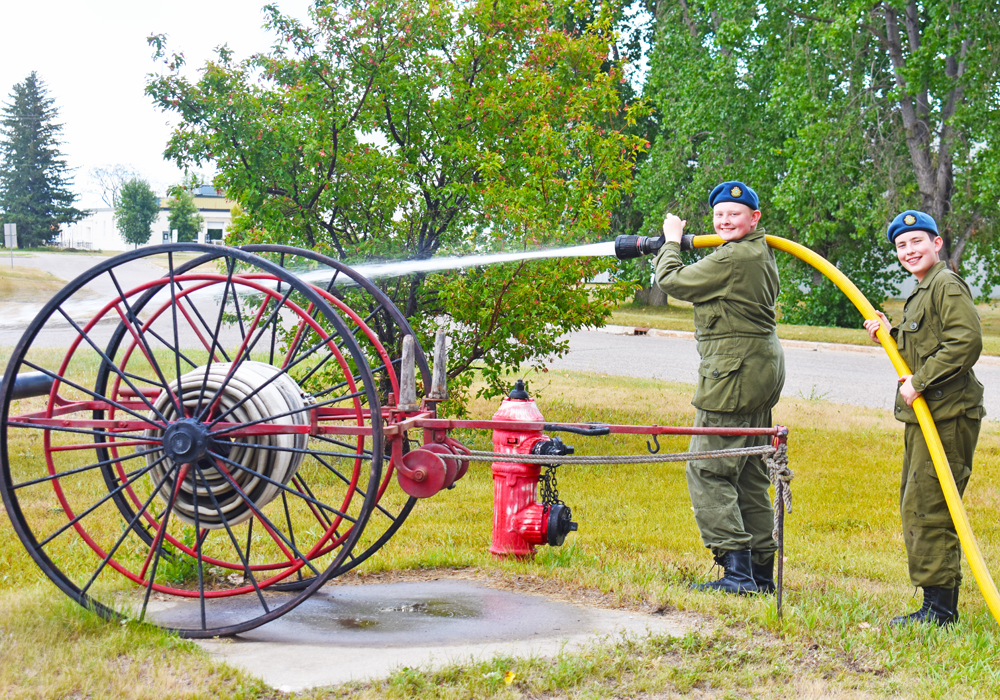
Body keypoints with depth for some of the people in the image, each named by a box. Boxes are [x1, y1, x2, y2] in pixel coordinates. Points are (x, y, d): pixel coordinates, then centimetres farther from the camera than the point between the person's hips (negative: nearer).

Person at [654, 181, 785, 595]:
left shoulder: (734, 258, -16)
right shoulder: (762, 253, 16)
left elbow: (672, 281, -9)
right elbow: (708, 284, 26)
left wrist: (672, 242, 9)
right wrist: (675, 245, 17)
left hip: (735, 374, -10)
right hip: (763, 370, 10)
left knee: (707, 471, -8)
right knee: (749, 475, 14)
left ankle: (737, 571, -13)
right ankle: (761, 572, 19)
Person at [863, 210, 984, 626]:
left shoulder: (947, 286, -11)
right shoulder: (921, 292, 20)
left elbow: (966, 342, -23)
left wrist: (921, 382, -20)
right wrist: (890, 335, 13)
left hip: (946, 416, -11)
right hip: (924, 415, 11)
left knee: (926, 507, -10)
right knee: (917, 507, 13)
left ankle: (938, 607, -4)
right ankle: (941, 604, 20)